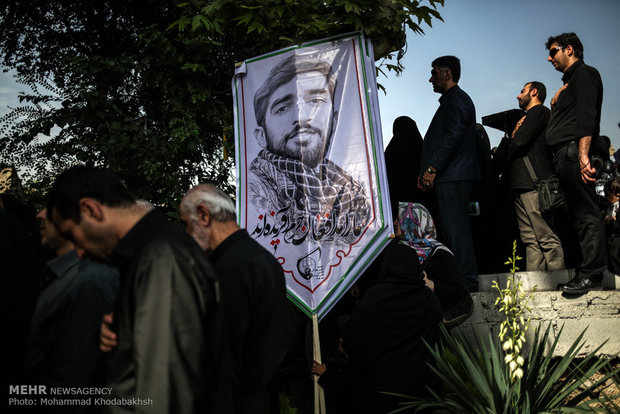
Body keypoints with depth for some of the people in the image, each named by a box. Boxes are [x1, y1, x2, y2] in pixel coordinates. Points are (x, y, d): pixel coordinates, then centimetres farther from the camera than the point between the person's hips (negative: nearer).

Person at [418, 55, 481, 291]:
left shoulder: (455, 99, -6)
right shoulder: (452, 100, 26)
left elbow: (453, 136, -18)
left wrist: (432, 168, -18)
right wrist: (428, 172, 15)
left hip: (452, 175, -10)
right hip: (448, 176, 10)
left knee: (456, 228, -9)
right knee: (454, 228, 10)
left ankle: (466, 279, -5)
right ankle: (466, 279, 14)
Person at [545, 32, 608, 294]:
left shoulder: (584, 73, -1)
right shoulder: (569, 82, 28)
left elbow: (587, 115, -15)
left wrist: (582, 153, -24)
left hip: (574, 152, -10)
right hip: (564, 155, 10)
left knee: (585, 213, -10)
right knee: (579, 214, 8)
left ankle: (591, 274, -9)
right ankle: (587, 272, 11)